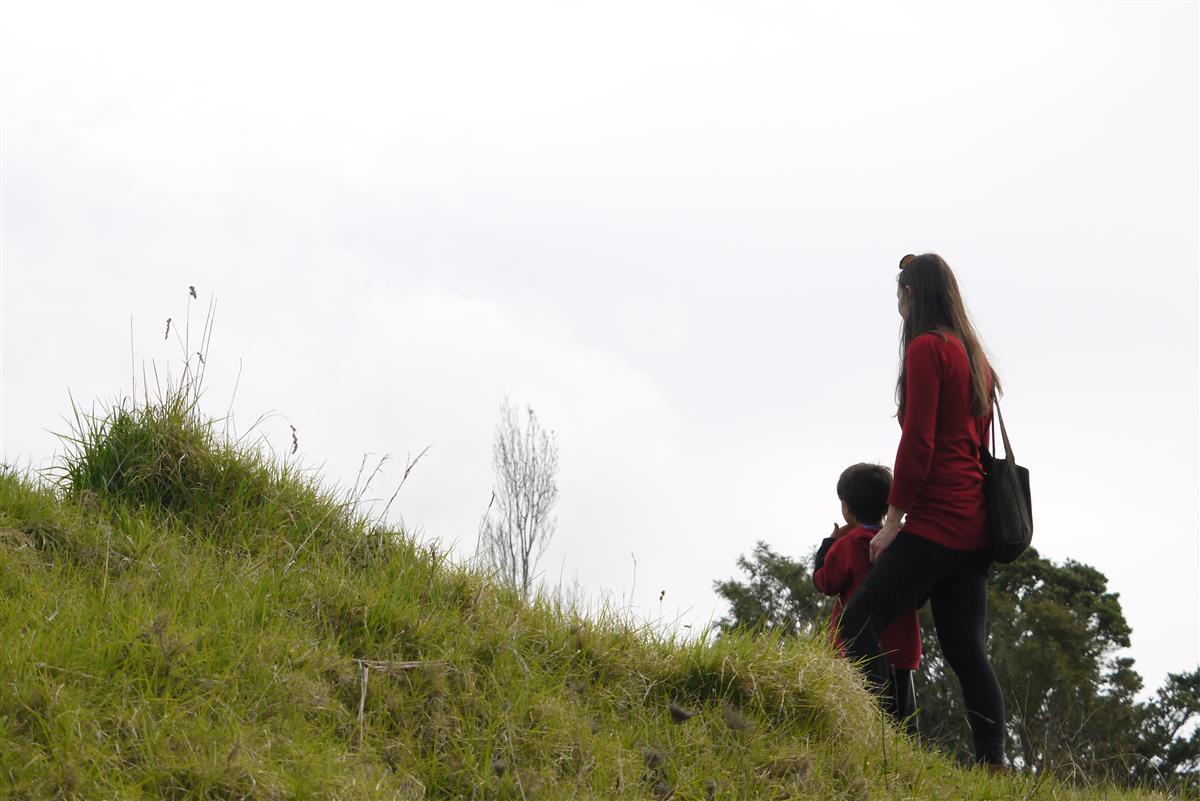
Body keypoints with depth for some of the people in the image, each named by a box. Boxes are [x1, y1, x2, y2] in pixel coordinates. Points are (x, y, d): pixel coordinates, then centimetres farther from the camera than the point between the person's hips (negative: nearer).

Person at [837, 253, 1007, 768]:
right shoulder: (976, 358, 20)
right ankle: (993, 768, -2)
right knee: (966, 651, 5)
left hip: (936, 523, -9)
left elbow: (918, 441, -13)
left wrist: (893, 519, -10)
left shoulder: (926, 348, -6)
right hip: (974, 527, 9)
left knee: (858, 623, -10)